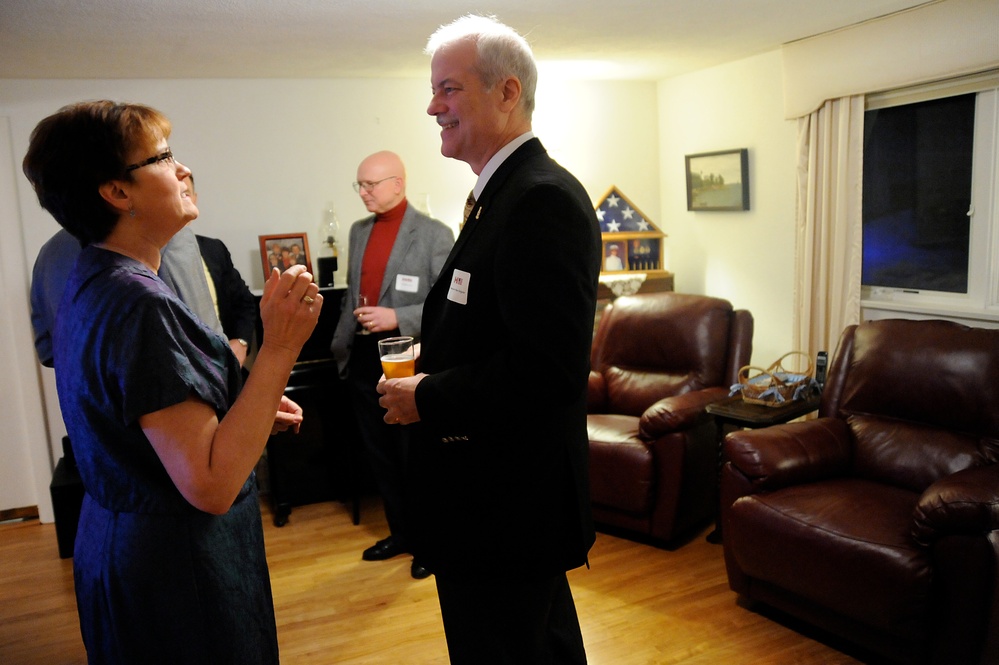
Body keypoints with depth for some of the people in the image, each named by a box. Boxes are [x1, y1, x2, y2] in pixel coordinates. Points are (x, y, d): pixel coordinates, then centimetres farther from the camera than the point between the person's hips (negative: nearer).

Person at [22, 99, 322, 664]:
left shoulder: (91, 284, 5)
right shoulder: (137, 302, -26)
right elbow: (211, 485, -30)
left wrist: (253, 412, 8)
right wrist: (280, 347, -30)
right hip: (176, 569, -9)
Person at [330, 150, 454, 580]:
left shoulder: (434, 234, -8)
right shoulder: (359, 230, 12)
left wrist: (397, 318, -20)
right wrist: (340, 343, 12)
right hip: (364, 359, 6)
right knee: (378, 455, 14)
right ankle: (400, 532, 32)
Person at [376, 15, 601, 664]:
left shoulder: (544, 198, -21)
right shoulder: (506, 191, 10)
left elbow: (550, 367, -29)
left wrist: (427, 398, -18)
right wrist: (434, 356, 5)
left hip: (505, 509, -10)